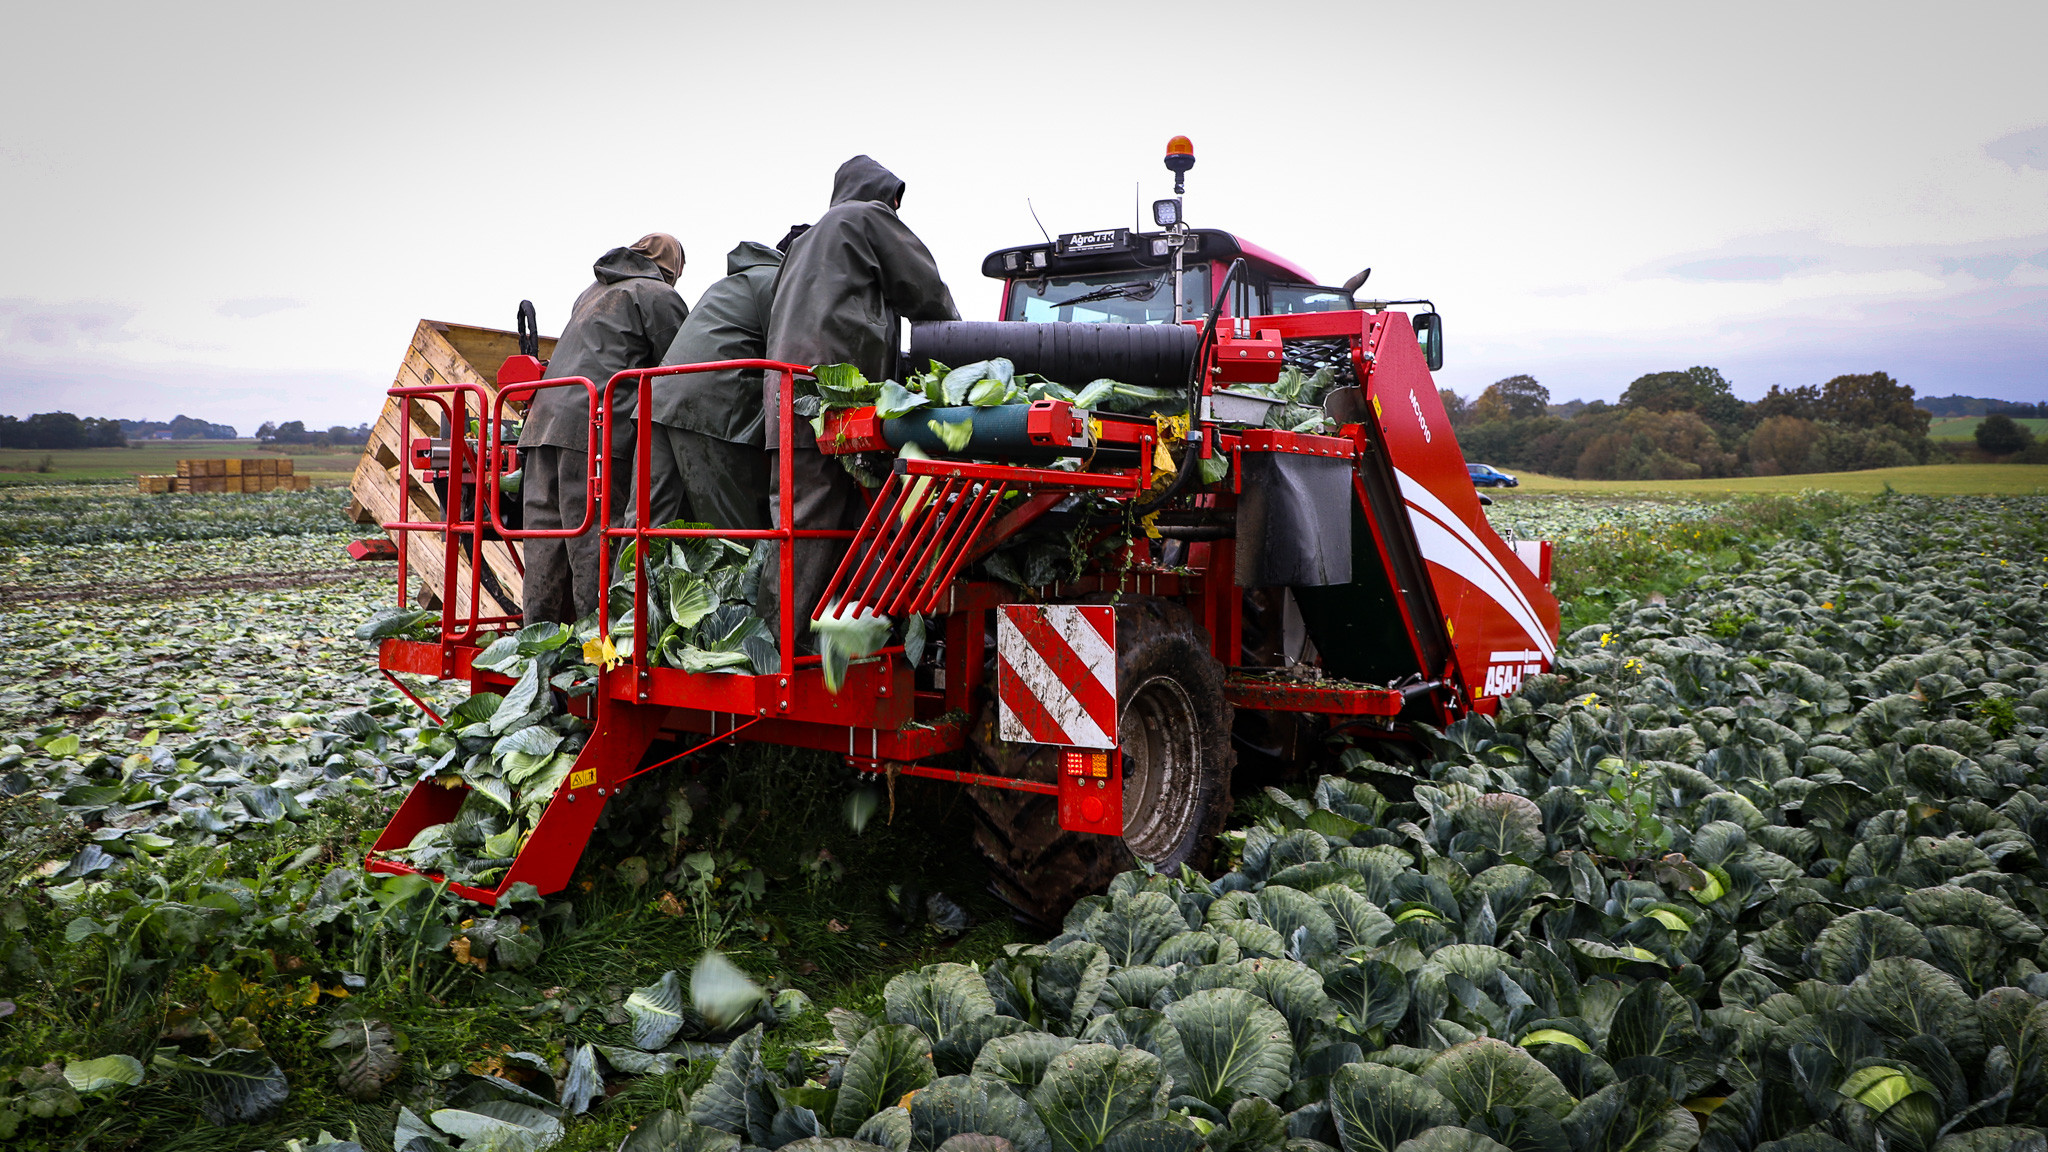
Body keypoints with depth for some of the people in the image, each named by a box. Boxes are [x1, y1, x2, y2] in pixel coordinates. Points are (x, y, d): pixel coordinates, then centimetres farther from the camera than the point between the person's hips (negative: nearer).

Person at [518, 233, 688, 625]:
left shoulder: (591, 293, 31)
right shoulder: (659, 296, 5)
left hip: (544, 419, 8)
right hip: (597, 426, -7)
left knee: (544, 540, 6)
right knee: (594, 539, -9)